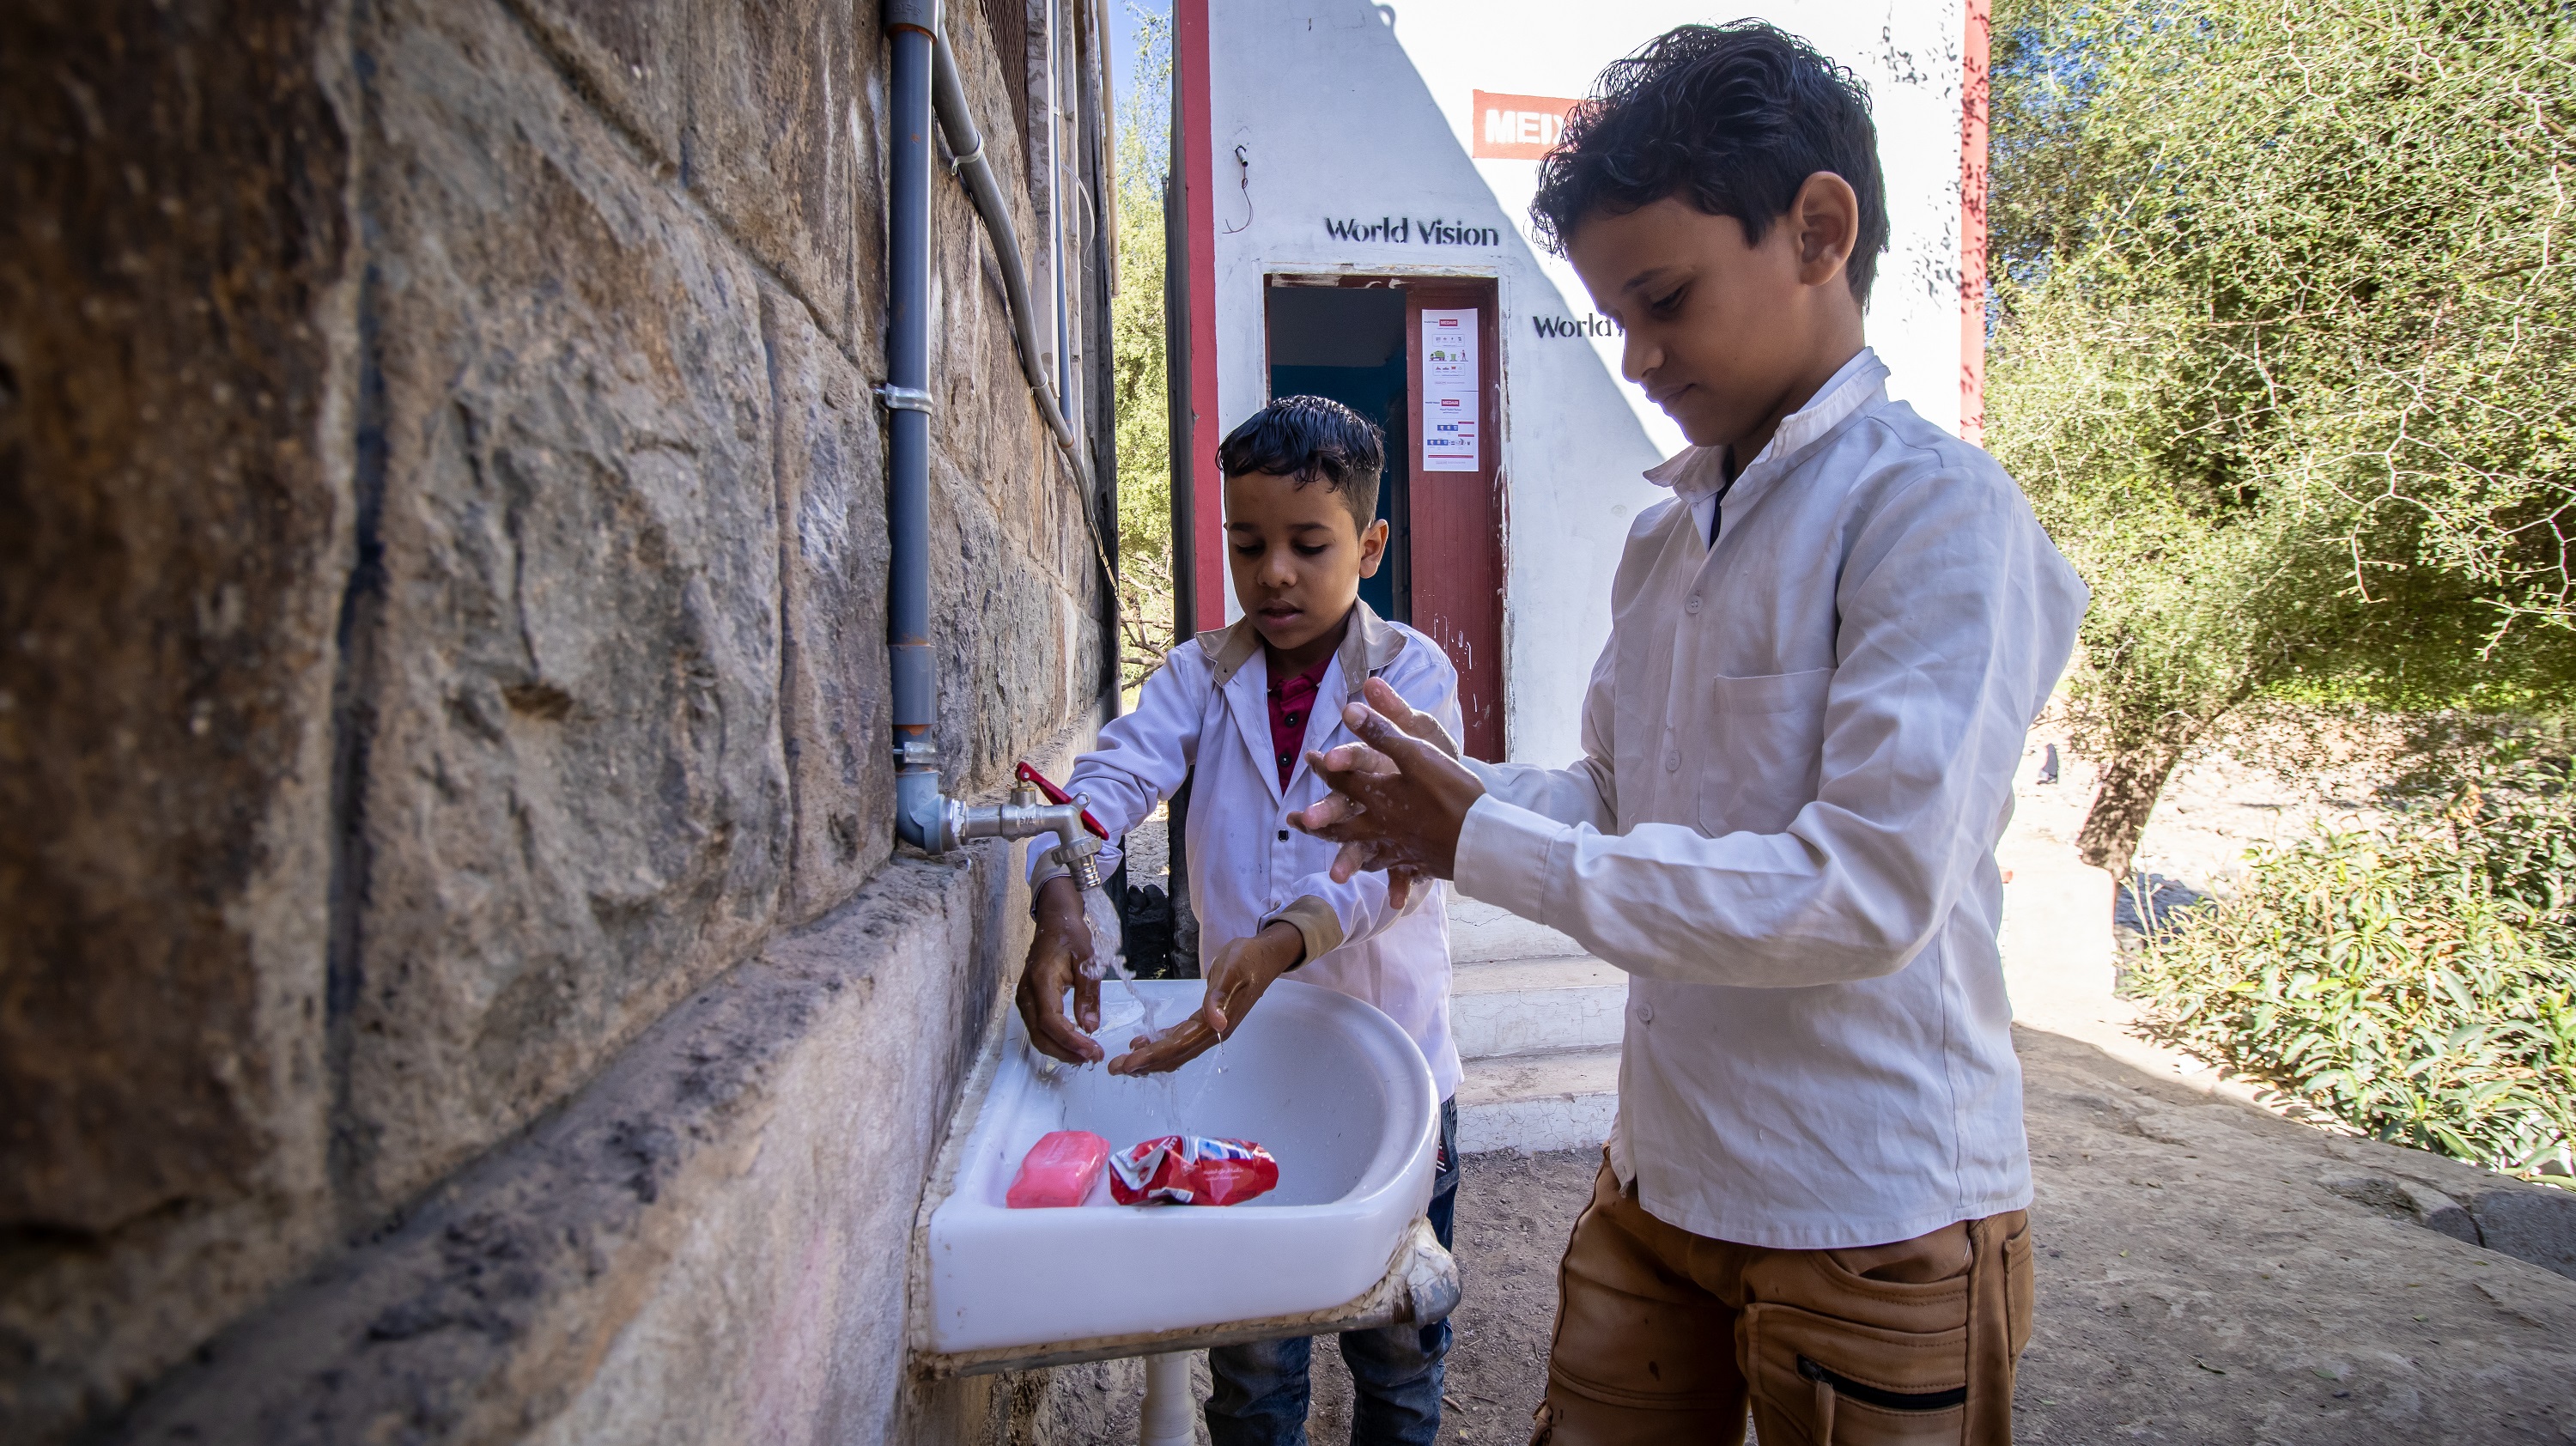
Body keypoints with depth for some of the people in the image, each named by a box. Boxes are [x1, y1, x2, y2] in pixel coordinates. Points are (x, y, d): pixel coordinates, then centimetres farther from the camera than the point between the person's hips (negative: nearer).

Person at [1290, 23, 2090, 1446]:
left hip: (1872, 1219, -6)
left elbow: (1869, 891, -24)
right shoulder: (1667, 530, 9)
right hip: (1661, 1174, 7)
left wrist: (1491, 846, -20)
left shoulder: (1935, 511, -15)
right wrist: (1462, 792, -7)